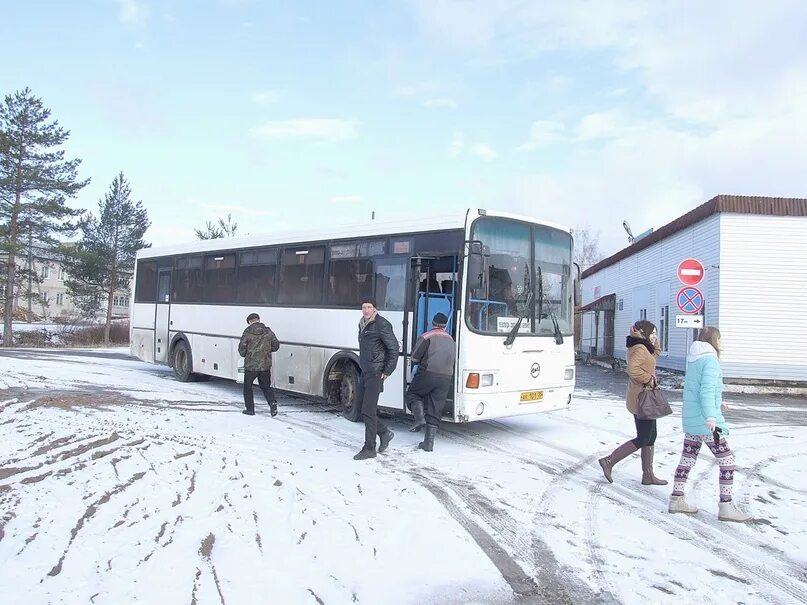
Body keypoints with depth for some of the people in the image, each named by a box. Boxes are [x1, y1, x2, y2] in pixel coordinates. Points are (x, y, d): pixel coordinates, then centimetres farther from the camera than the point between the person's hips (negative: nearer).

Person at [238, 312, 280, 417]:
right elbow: (276, 345, 5)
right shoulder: (268, 332, 0)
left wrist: (245, 355, 14)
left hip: (250, 365, -3)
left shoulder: (247, 333, -9)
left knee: (247, 387, 14)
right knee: (266, 386, 15)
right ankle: (272, 402, -8)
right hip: (265, 365, 3)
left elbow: (242, 349, -7)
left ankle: (250, 409, 15)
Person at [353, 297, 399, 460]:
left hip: (376, 373, -9)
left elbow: (394, 347, -14)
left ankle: (369, 449, 3)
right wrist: (363, 364, 17)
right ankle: (384, 433, 28)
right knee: (360, 403, 13)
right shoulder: (363, 324, 11)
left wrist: (388, 371, -14)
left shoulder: (381, 325, -15)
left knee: (368, 411, -7)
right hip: (365, 371, 9)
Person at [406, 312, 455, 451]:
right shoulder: (450, 339, 18)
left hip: (428, 374, -5)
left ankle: (419, 418, -6)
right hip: (446, 377, 5)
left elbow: (414, 358, -3)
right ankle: (429, 443, 6)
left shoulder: (427, 336, 0)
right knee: (435, 411, 7)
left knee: (412, 394, 18)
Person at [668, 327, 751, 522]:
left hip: (690, 419, 9)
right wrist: (711, 417, -32)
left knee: (688, 458, 13)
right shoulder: (710, 360, -12)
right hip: (705, 421, -9)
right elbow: (707, 389, -24)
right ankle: (725, 506, 1)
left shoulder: (693, 359, 13)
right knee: (727, 460, 0)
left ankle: (676, 499, 16)